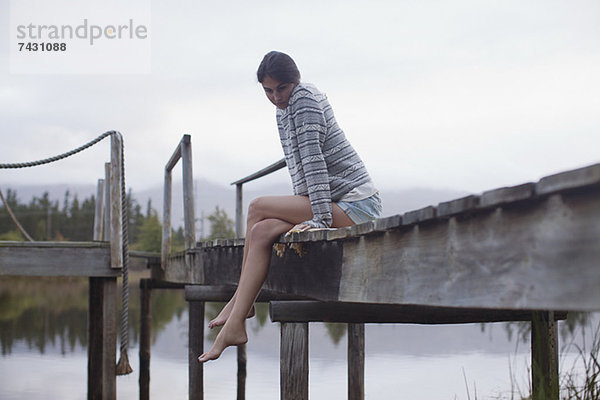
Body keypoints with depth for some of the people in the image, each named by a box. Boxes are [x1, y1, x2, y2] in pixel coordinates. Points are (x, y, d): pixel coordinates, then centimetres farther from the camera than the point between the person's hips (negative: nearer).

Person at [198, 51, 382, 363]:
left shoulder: (304, 97, -9)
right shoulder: (283, 112, 18)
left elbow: (312, 158, -18)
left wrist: (320, 216, -24)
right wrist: (304, 215, 7)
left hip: (356, 203, -9)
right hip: (343, 207, 9)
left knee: (257, 208, -14)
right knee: (261, 232, -6)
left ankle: (240, 300, -3)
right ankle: (236, 324, -8)